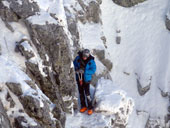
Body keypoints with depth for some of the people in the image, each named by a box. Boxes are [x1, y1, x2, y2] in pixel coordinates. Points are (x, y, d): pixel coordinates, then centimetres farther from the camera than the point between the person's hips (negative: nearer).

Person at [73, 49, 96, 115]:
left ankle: (90, 108, 11)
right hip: (79, 78, 4)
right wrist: (76, 68, -15)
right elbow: (74, 63, 6)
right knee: (81, 93, 14)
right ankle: (83, 106, 30)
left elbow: (93, 70, -19)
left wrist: (84, 71, -29)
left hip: (86, 79, -4)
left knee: (87, 94, -5)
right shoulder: (78, 57, -9)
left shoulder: (91, 61, -17)